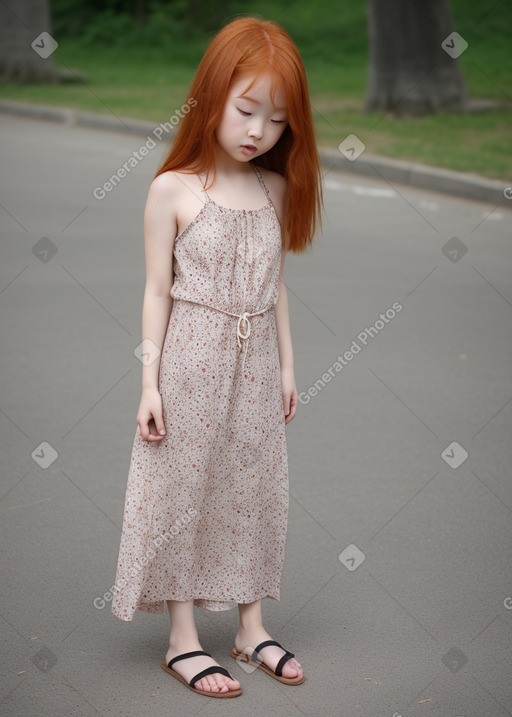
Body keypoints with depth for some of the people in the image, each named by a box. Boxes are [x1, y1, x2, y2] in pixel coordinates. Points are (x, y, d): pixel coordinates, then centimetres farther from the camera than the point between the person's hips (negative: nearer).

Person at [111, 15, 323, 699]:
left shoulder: (275, 188, 5)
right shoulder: (173, 190, -9)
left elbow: (276, 285, 11)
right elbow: (157, 291, -7)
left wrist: (287, 366, 12)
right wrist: (149, 382, -9)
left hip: (255, 366, 5)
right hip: (191, 364, -4)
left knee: (254, 488, 11)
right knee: (184, 491, 4)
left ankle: (252, 628, 25)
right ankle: (184, 639, 15)